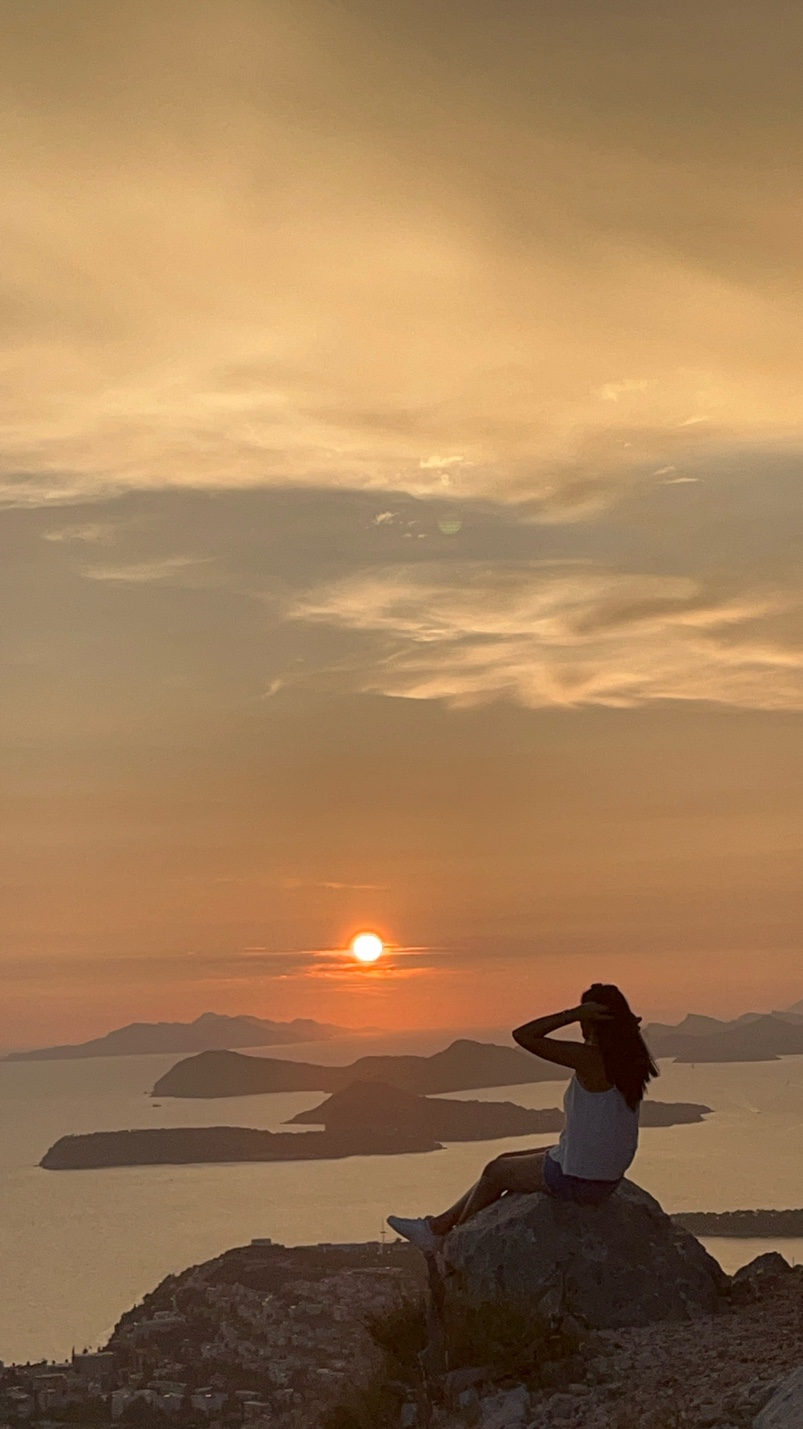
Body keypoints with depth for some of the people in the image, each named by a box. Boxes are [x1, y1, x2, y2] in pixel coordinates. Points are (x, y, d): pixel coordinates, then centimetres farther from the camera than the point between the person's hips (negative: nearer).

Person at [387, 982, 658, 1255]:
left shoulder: (590, 1058, -25)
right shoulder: (626, 1058, -1)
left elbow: (523, 1035, -22)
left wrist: (575, 1014, -23)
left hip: (575, 1178, -9)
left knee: (496, 1171, 16)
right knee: (506, 1160, 22)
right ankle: (438, 1226, 32)